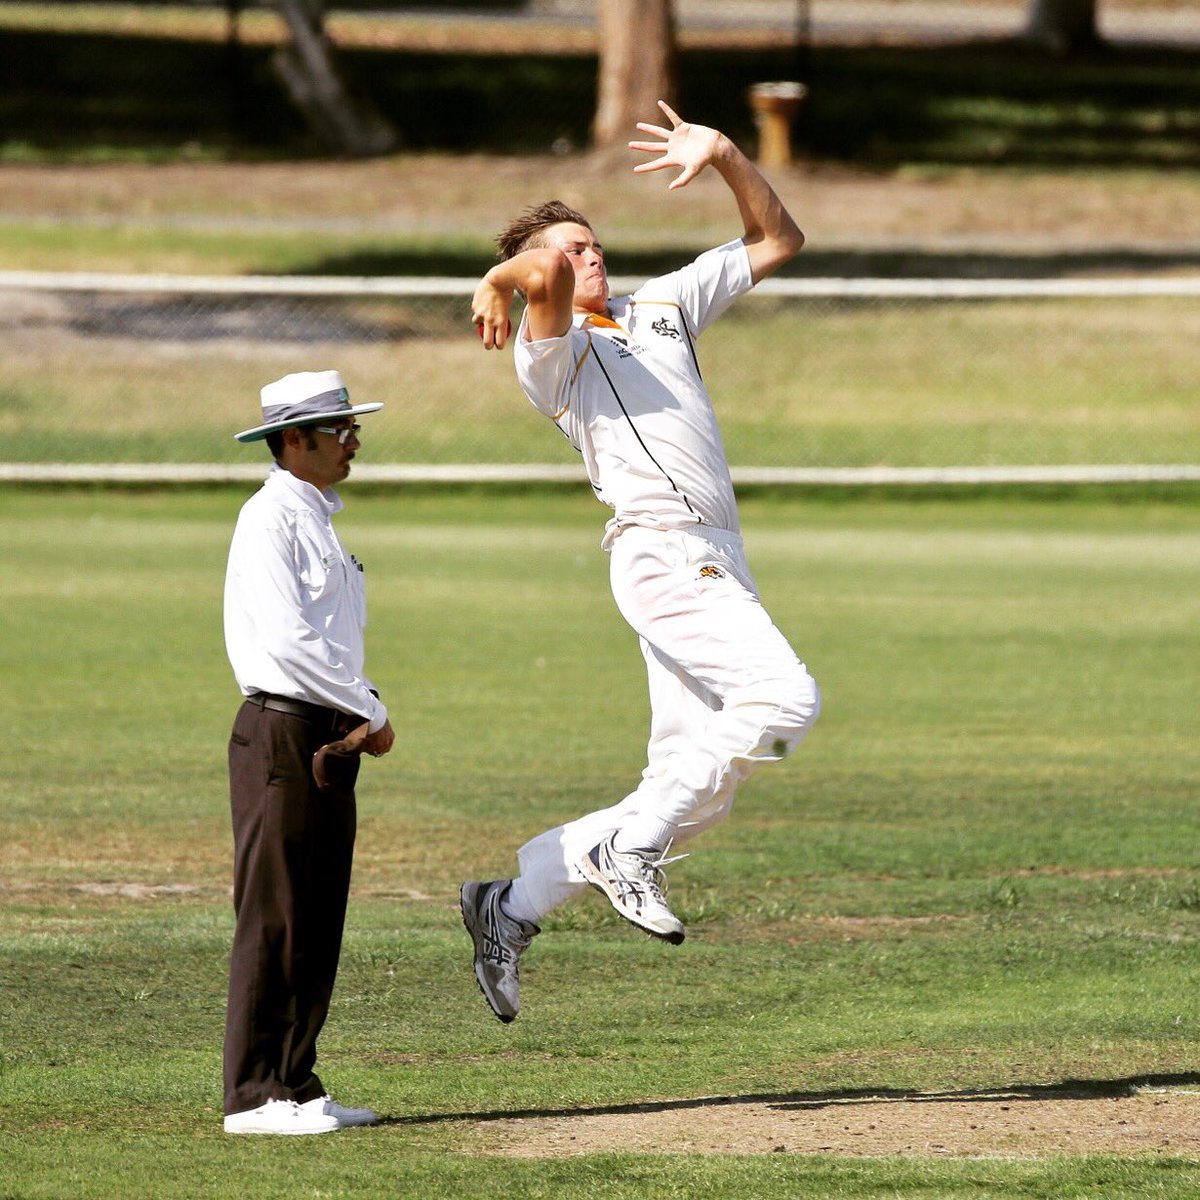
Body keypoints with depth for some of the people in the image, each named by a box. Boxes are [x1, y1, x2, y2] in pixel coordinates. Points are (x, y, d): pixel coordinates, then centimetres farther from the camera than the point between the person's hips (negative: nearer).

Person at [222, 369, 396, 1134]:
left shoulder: (320, 521, 20)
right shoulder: (271, 519, -10)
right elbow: (288, 638, -20)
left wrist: (362, 712, 1)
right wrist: (371, 711, -14)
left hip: (329, 740, 9)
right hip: (283, 733, -9)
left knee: (319, 922, 10)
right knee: (273, 919, -8)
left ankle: (297, 1086, 15)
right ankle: (255, 1094, -6)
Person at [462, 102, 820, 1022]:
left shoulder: (662, 305, 24)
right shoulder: (550, 350, 2)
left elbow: (778, 242, 29)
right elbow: (547, 273, -21)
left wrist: (726, 159, 17)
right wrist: (498, 282, -2)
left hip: (720, 566, 8)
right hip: (661, 551, -8)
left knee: (695, 793, 3)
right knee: (786, 698, -27)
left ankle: (511, 907, 10)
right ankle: (633, 849, -18)